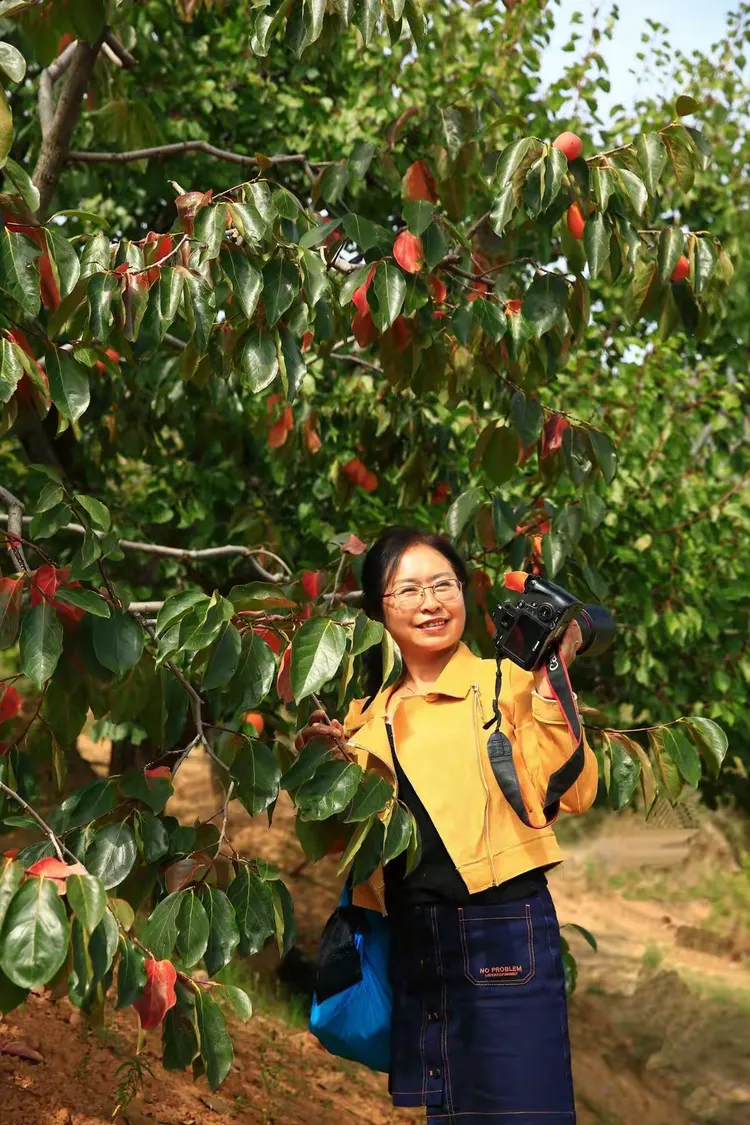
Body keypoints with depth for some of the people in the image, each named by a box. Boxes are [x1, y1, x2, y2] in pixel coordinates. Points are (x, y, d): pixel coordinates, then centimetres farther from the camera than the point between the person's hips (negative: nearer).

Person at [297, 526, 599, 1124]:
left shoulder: (504, 682, 0)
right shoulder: (366, 716, 14)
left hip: (502, 932, -5)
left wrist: (549, 683, -15)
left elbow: (572, 795, -11)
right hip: (405, 942, 5)